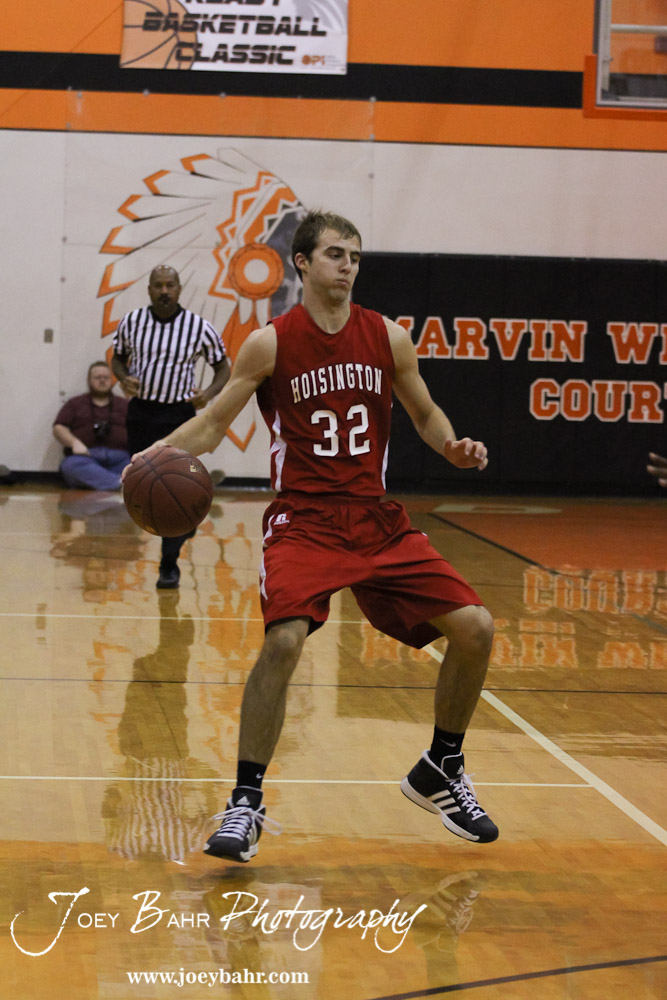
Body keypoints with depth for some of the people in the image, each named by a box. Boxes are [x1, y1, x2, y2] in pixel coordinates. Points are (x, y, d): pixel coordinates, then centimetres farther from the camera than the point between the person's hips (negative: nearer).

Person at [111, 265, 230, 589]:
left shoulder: (199, 327, -9)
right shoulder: (131, 322, -3)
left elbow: (223, 367, 2)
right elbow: (118, 358, 13)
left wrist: (209, 393, -16)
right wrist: (124, 378, -9)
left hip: (179, 416, -3)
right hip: (141, 412, 3)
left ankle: (169, 565, 3)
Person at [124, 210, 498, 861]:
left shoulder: (388, 338, 4)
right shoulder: (270, 344, -4)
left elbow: (425, 414, 16)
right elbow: (213, 422, 1)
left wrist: (453, 447, -5)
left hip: (378, 521, 4)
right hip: (303, 521, -4)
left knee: (474, 628, -4)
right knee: (283, 641, -28)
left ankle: (439, 773, 19)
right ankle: (245, 802, -13)